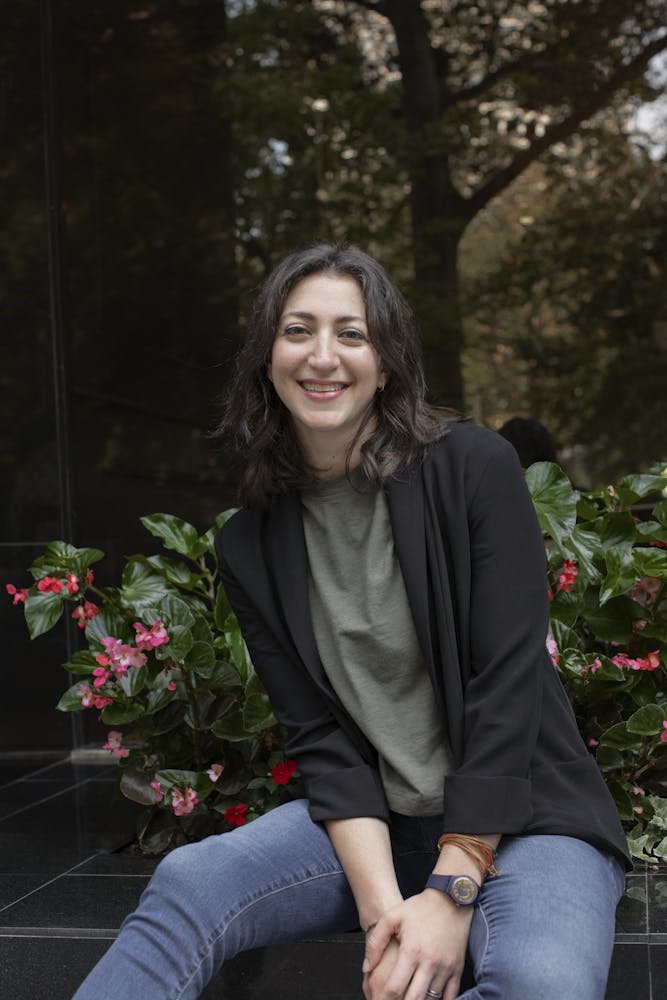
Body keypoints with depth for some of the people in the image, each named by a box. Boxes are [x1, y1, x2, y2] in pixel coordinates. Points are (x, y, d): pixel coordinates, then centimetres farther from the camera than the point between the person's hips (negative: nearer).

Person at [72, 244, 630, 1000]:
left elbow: (508, 683, -14)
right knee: (186, 883, -25)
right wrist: (381, 903, -18)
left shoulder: (475, 468, -9)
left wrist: (452, 892, -19)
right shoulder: (249, 546, 2)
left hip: (515, 817, -2)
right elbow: (317, 734, -3)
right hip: (371, 823, 3)